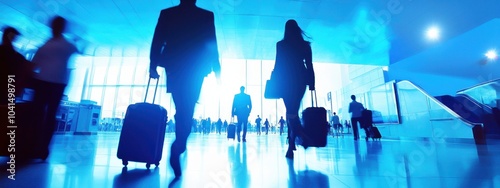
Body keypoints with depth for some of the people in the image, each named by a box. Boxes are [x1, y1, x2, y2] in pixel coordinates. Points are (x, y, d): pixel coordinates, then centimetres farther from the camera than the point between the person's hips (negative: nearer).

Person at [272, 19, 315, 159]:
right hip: (300, 79, 3)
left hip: (286, 80, -3)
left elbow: (278, 64, -3)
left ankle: (302, 135, -23)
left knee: (290, 111, -1)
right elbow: (309, 65, 4)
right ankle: (291, 145, 10)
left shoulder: (281, 44, 1)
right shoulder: (305, 44, 8)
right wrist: (311, 83, 4)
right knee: (293, 110, 9)